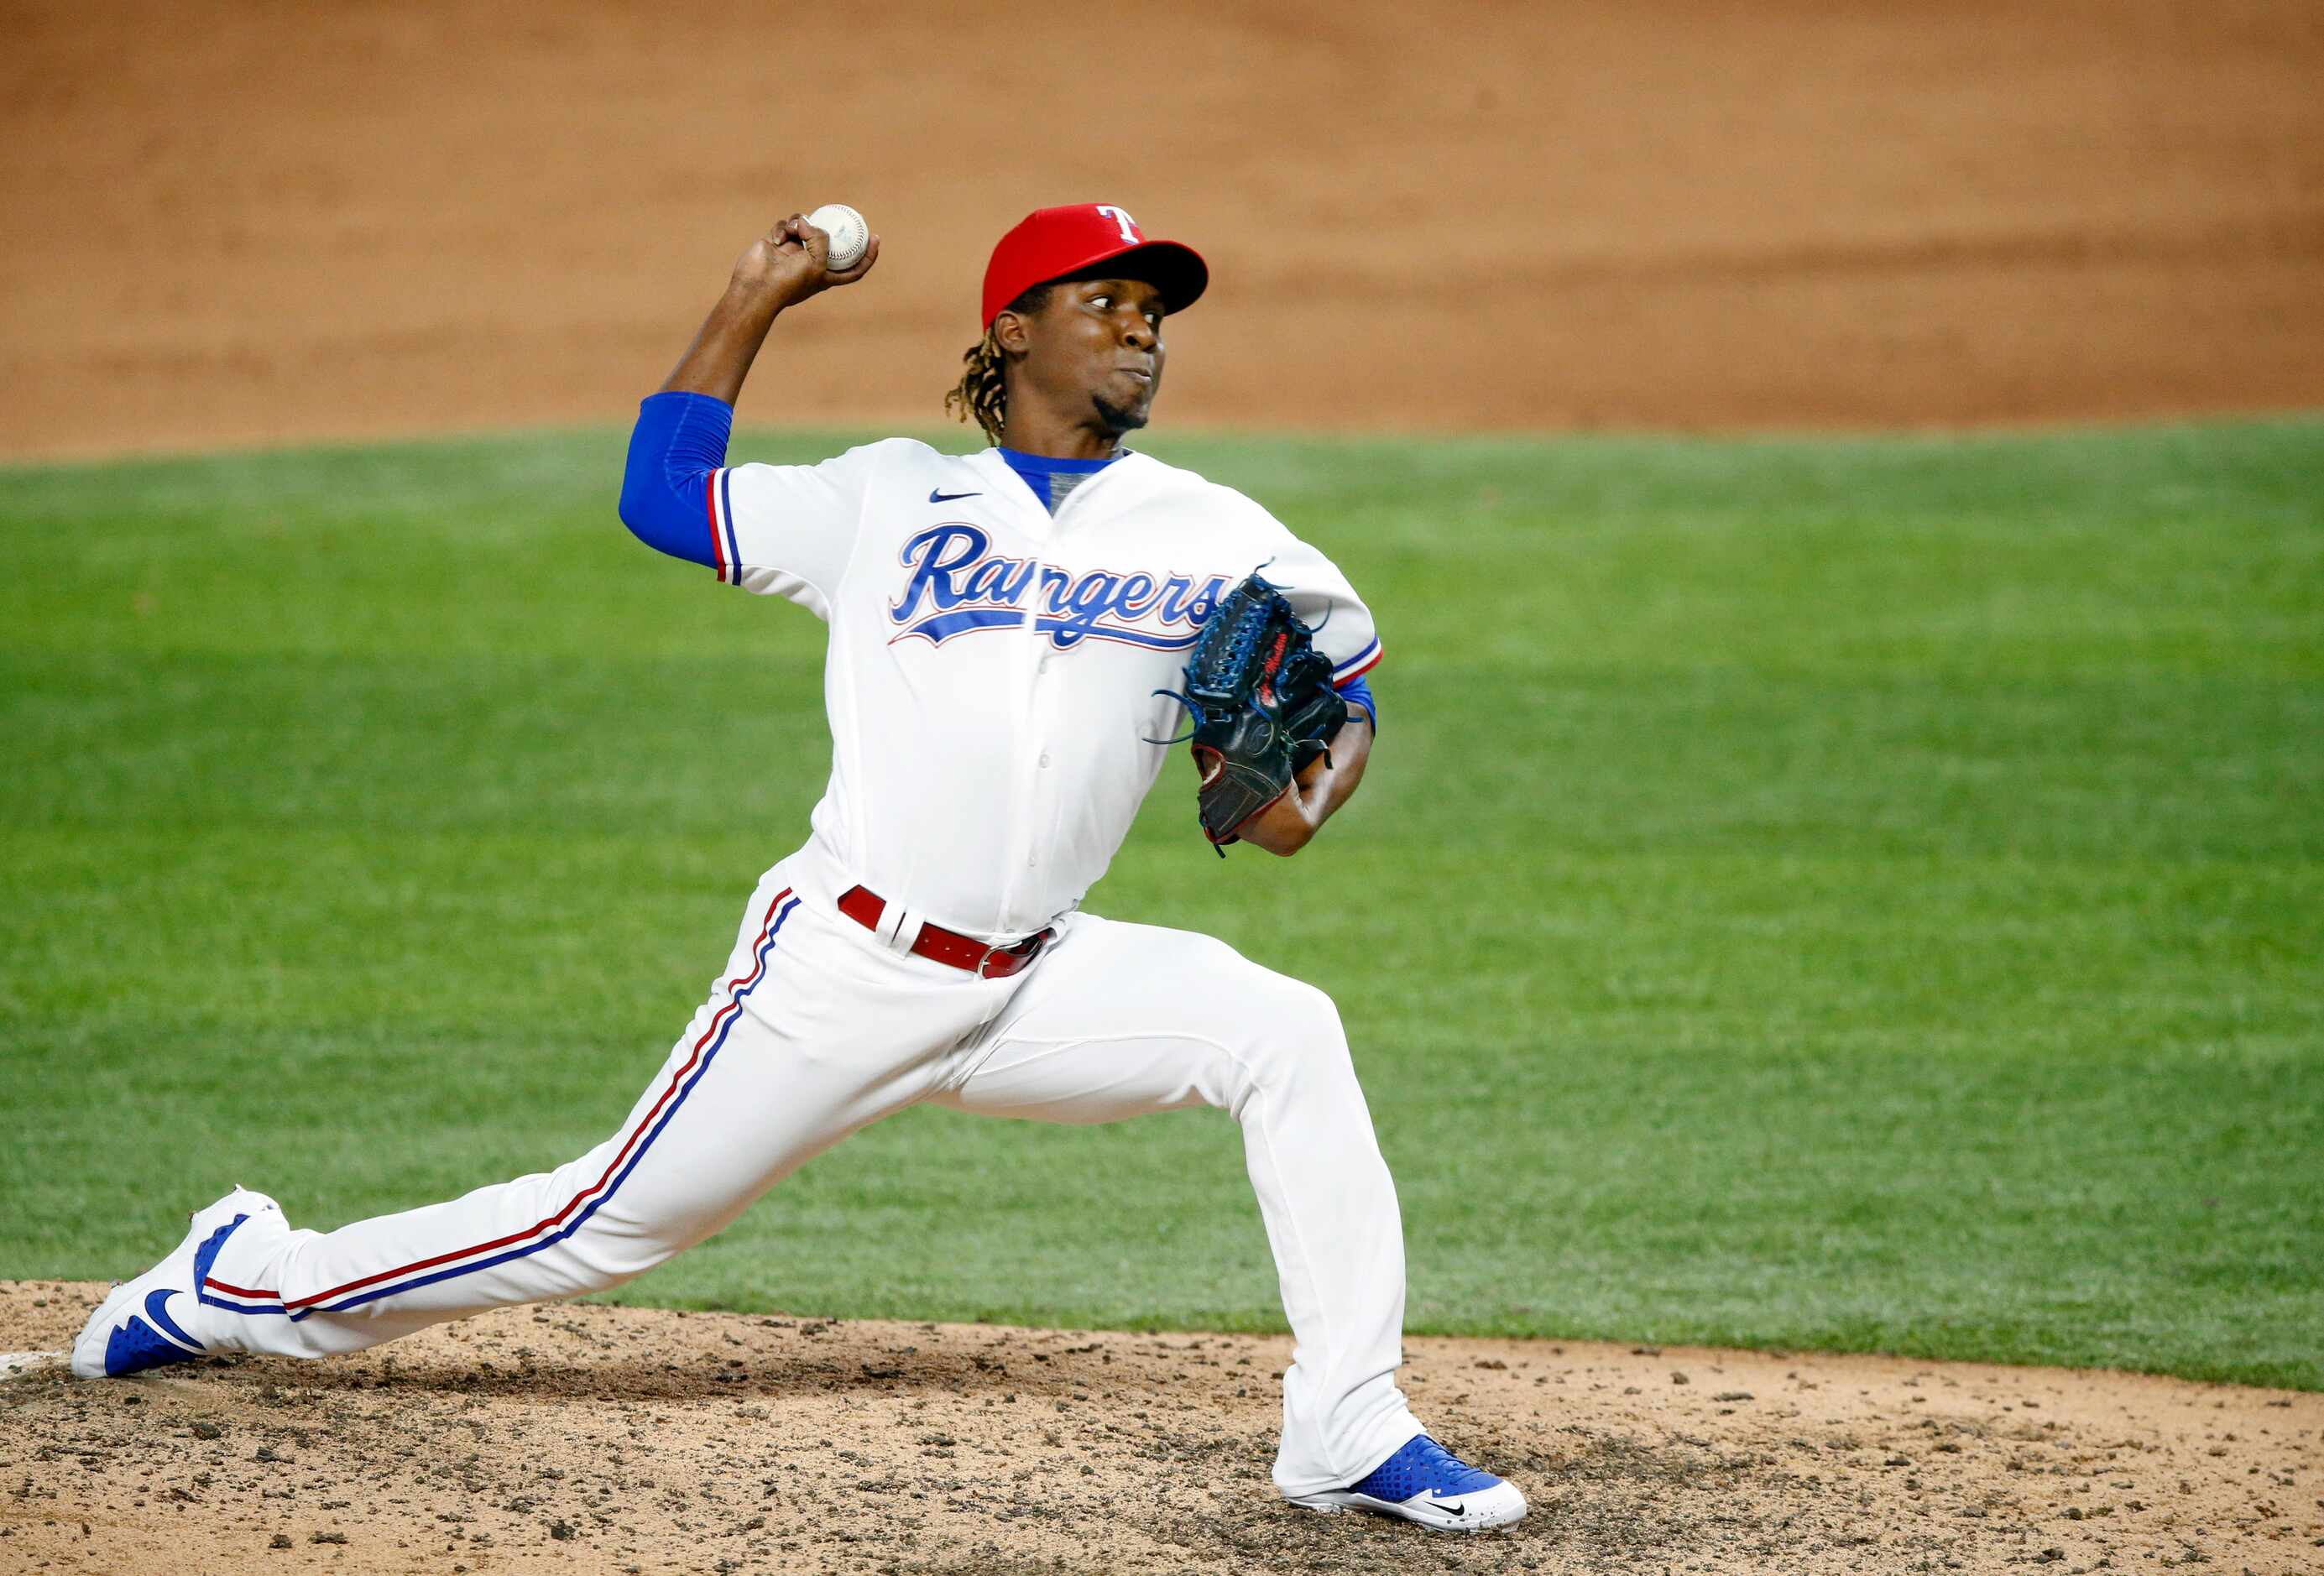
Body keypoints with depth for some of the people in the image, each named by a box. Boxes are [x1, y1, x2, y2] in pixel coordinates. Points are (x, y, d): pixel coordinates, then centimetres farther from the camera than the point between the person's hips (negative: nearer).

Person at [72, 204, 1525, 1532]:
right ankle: (254, 1283, 20)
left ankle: (1347, 1431, -14)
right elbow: (663, 497, 10)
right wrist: (756, 299, 9)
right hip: (845, 970, -2)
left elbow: (1347, 663, 17)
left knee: (1283, 1034, -20)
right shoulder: (890, 499, 6)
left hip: (1036, 985, 2)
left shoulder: (1213, 537, 7)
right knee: (611, 1226, 1)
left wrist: (1315, 787, -4)